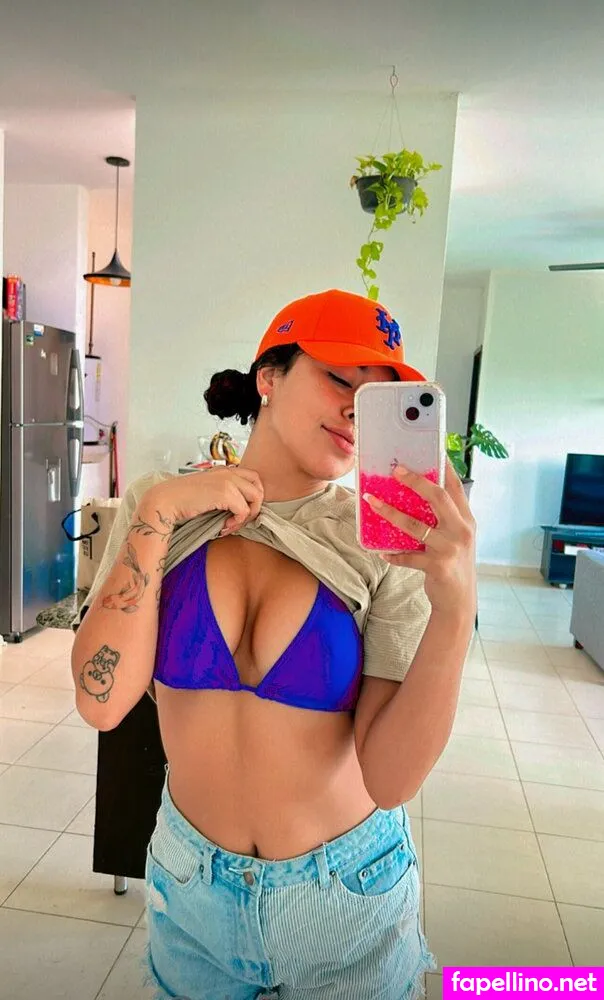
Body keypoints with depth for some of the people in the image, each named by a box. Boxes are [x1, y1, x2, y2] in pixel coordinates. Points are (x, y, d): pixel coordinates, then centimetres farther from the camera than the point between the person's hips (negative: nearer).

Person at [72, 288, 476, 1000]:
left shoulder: (387, 543, -16)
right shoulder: (160, 509, -11)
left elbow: (391, 778, -20)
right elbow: (102, 701, -18)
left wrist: (455, 609, -34)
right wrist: (158, 514, -23)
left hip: (348, 887, -1)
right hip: (190, 876, 2)